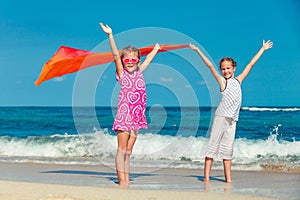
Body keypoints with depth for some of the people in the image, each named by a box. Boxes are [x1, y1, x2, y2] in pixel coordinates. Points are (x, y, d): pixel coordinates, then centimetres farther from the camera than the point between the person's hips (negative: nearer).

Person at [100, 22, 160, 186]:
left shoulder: (139, 73, 12)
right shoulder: (122, 74, -1)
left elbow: (148, 60, 29)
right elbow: (115, 55, -12)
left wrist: (156, 49, 44)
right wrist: (110, 36, -22)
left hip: (137, 116, 5)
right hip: (124, 114, -5)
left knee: (128, 150, 8)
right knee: (122, 149, -3)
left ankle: (127, 179, 9)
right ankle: (121, 180, -4)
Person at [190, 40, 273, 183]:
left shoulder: (238, 80, 17)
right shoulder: (222, 81, 5)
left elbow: (251, 64, 23)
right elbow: (210, 66, -1)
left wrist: (263, 49, 31)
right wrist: (198, 51, -6)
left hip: (232, 119, 5)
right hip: (221, 116, -5)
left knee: (228, 148, 7)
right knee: (213, 144, -6)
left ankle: (228, 178, 7)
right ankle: (206, 176, -8)